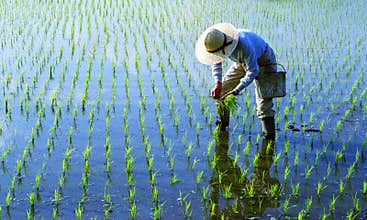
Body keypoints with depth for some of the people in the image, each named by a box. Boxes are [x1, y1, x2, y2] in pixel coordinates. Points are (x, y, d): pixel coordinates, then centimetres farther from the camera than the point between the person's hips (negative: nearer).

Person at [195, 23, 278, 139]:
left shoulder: (244, 46, -43)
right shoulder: (218, 42, -21)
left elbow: (253, 71, -35)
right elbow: (216, 63, -3)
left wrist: (236, 90, -38)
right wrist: (218, 83, -17)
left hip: (263, 61, -7)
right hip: (242, 62, 7)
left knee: (263, 98, -19)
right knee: (222, 89, 2)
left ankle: (269, 135, -13)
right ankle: (221, 125, 17)